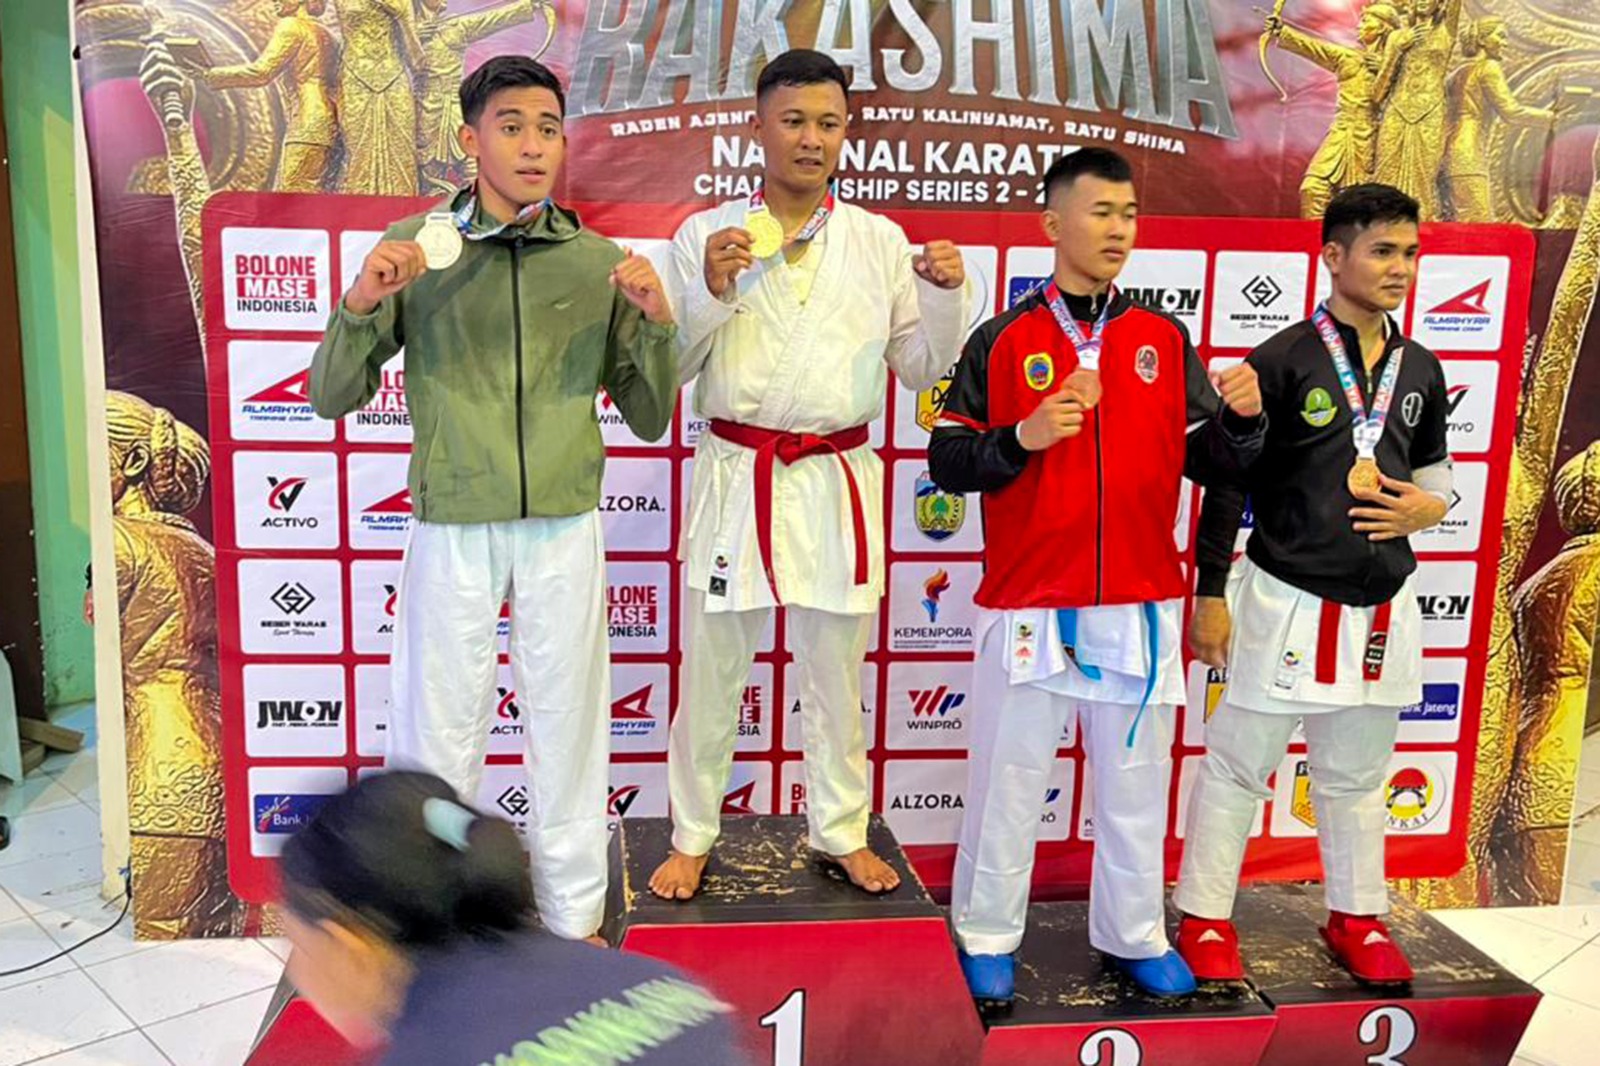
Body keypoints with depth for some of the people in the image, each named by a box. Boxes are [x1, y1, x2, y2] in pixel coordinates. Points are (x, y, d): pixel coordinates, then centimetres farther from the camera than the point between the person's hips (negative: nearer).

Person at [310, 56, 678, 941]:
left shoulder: (600, 262, 2)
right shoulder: (414, 246, -1)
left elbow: (649, 419, 5)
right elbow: (332, 398, 1)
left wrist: (658, 324, -12)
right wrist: (360, 305, -16)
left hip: (565, 529, 1)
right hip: (453, 529, -1)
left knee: (569, 727, 12)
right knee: (437, 733, 10)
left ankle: (573, 918, 31)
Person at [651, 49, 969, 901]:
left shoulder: (880, 241, 4)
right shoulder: (707, 235, 0)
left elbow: (924, 368, 7)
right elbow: (669, 368, -2)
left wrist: (947, 296, -10)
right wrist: (710, 291, -17)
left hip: (838, 481, 1)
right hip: (736, 474, -1)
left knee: (836, 672, 13)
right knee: (711, 670, 10)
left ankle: (841, 832, 32)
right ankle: (693, 836, 28)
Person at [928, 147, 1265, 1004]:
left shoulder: (1166, 340, 6)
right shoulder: (1001, 342, -2)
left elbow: (1207, 461, 6)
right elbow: (946, 462, -4)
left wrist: (1241, 419, -14)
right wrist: (1021, 437, -21)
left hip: (1142, 606, 3)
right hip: (1029, 607, -2)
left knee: (1136, 782, 15)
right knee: (1007, 779, 10)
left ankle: (1133, 936, 33)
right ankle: (986, 938, 27)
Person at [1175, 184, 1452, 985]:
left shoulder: (1420, 371, 6)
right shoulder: (1281, 362, -10)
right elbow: (1226, 485, -8)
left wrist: (1427, 507, -4)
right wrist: (1210, 596, -9)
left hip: (1382, 607, 5)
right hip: (1286, 601, -5)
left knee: (1356, 773, 19)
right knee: (1238, 764, 5)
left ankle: (1356, 918, 35)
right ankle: (1205, 918, 20)